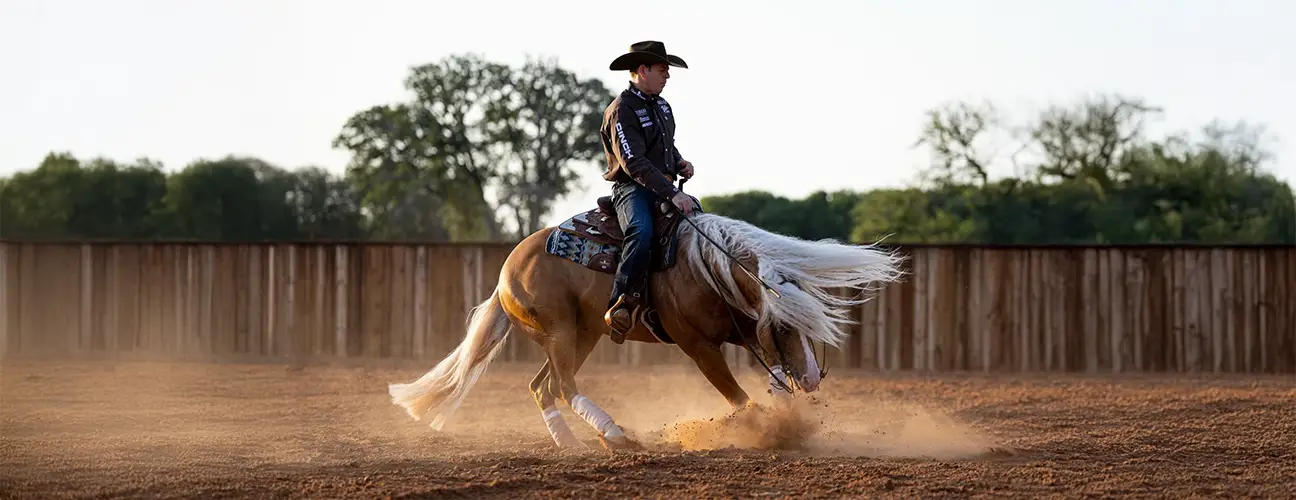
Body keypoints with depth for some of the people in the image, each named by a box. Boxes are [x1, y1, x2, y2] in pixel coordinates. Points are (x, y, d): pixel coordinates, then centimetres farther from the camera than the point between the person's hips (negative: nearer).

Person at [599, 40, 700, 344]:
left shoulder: (662, 107, 17)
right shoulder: (621, 110, -12)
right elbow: (635, 164, -21)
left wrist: (680, 164, 9)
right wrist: (672, 194, -27)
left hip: (665, 189, 9)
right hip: (632, 189, -9)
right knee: (642, 232, -36)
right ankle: (620, 306, -38)